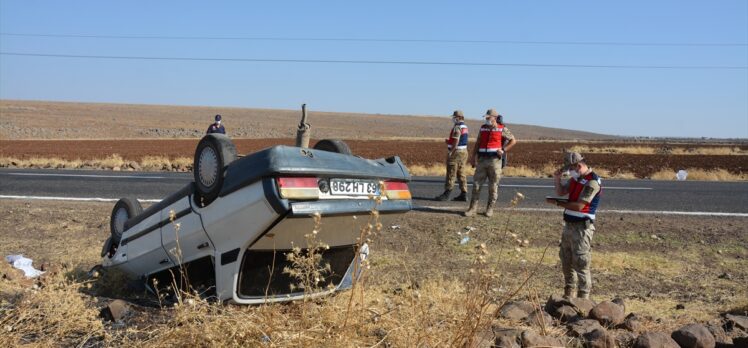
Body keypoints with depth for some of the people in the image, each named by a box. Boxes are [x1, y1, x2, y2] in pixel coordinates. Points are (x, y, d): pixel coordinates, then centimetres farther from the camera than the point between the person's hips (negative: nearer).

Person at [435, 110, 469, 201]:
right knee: (461, 174, 9)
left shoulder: (457, 127, -16)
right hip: (463, 152, 10)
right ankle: (464, 194, 9)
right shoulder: (464, 127, 15)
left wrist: (450, 152, -20)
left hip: (456, 152, -10)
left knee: (451, 173, -5)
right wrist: (449, 141, 15)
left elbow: (456, 142, -22)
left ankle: (447, 193, -2)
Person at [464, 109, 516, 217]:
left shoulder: (502, 129, -2)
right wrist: (472, 157, 7)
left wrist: (503, 150, -7)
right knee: (476, 184, -1)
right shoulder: (483, 128, 10)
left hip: (495, 160, -4)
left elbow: (513, 140, 3)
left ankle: (490, 209, 12)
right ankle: (473, 208, 3)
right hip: (482, 160, 4)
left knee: (493, 186, 2)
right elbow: (477, 143, 13)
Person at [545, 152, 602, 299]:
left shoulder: (592, 182, -17)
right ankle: (568, 294, 30)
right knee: (566, 262, 17)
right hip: (569, 225, 9)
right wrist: (557, 178, 0)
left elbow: (579, 205, -22)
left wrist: (557, 203, -14)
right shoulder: (575, 178, 10)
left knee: (581, 264, -5)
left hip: (582, 228, -9)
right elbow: (561, 192, 18)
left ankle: (583, 297, 3)